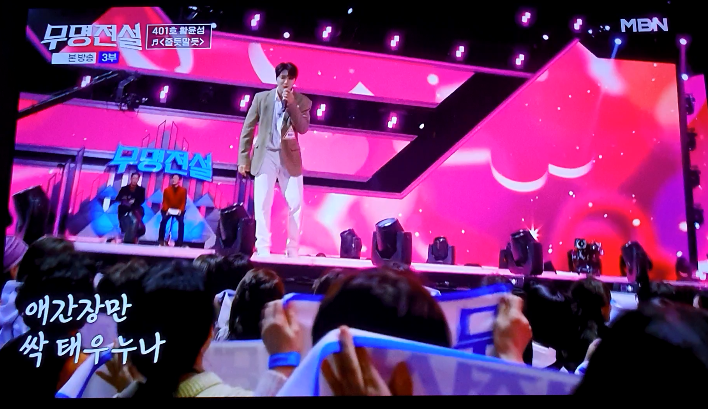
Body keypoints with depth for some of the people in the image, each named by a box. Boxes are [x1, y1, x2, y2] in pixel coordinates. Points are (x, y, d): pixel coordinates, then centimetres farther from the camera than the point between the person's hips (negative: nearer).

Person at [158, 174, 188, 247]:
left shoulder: (183, 190, -2)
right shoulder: (167, 190, 0)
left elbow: (183, 202, -4)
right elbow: (164, 201, -1)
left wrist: (180, 210, -21)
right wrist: (167, 209, -19)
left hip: (178, 210, -1)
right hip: (168, 210, 1)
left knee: (181, 222, -28)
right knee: (163, 220, -27)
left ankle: (180, 241, -23)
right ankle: (161, 240, -18)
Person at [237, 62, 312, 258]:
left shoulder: (302, 101, 2)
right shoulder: (261, 98, 3)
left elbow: (303, 128, -10)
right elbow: (247, 128, 4)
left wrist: (291, 104, -18)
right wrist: (243, 158, 1)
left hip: (290, 158, 1)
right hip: (266, 156, 0)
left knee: (295, 204, -1)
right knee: (262, 205, -3)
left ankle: (293, 249, 10)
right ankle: (262, 248, 4)